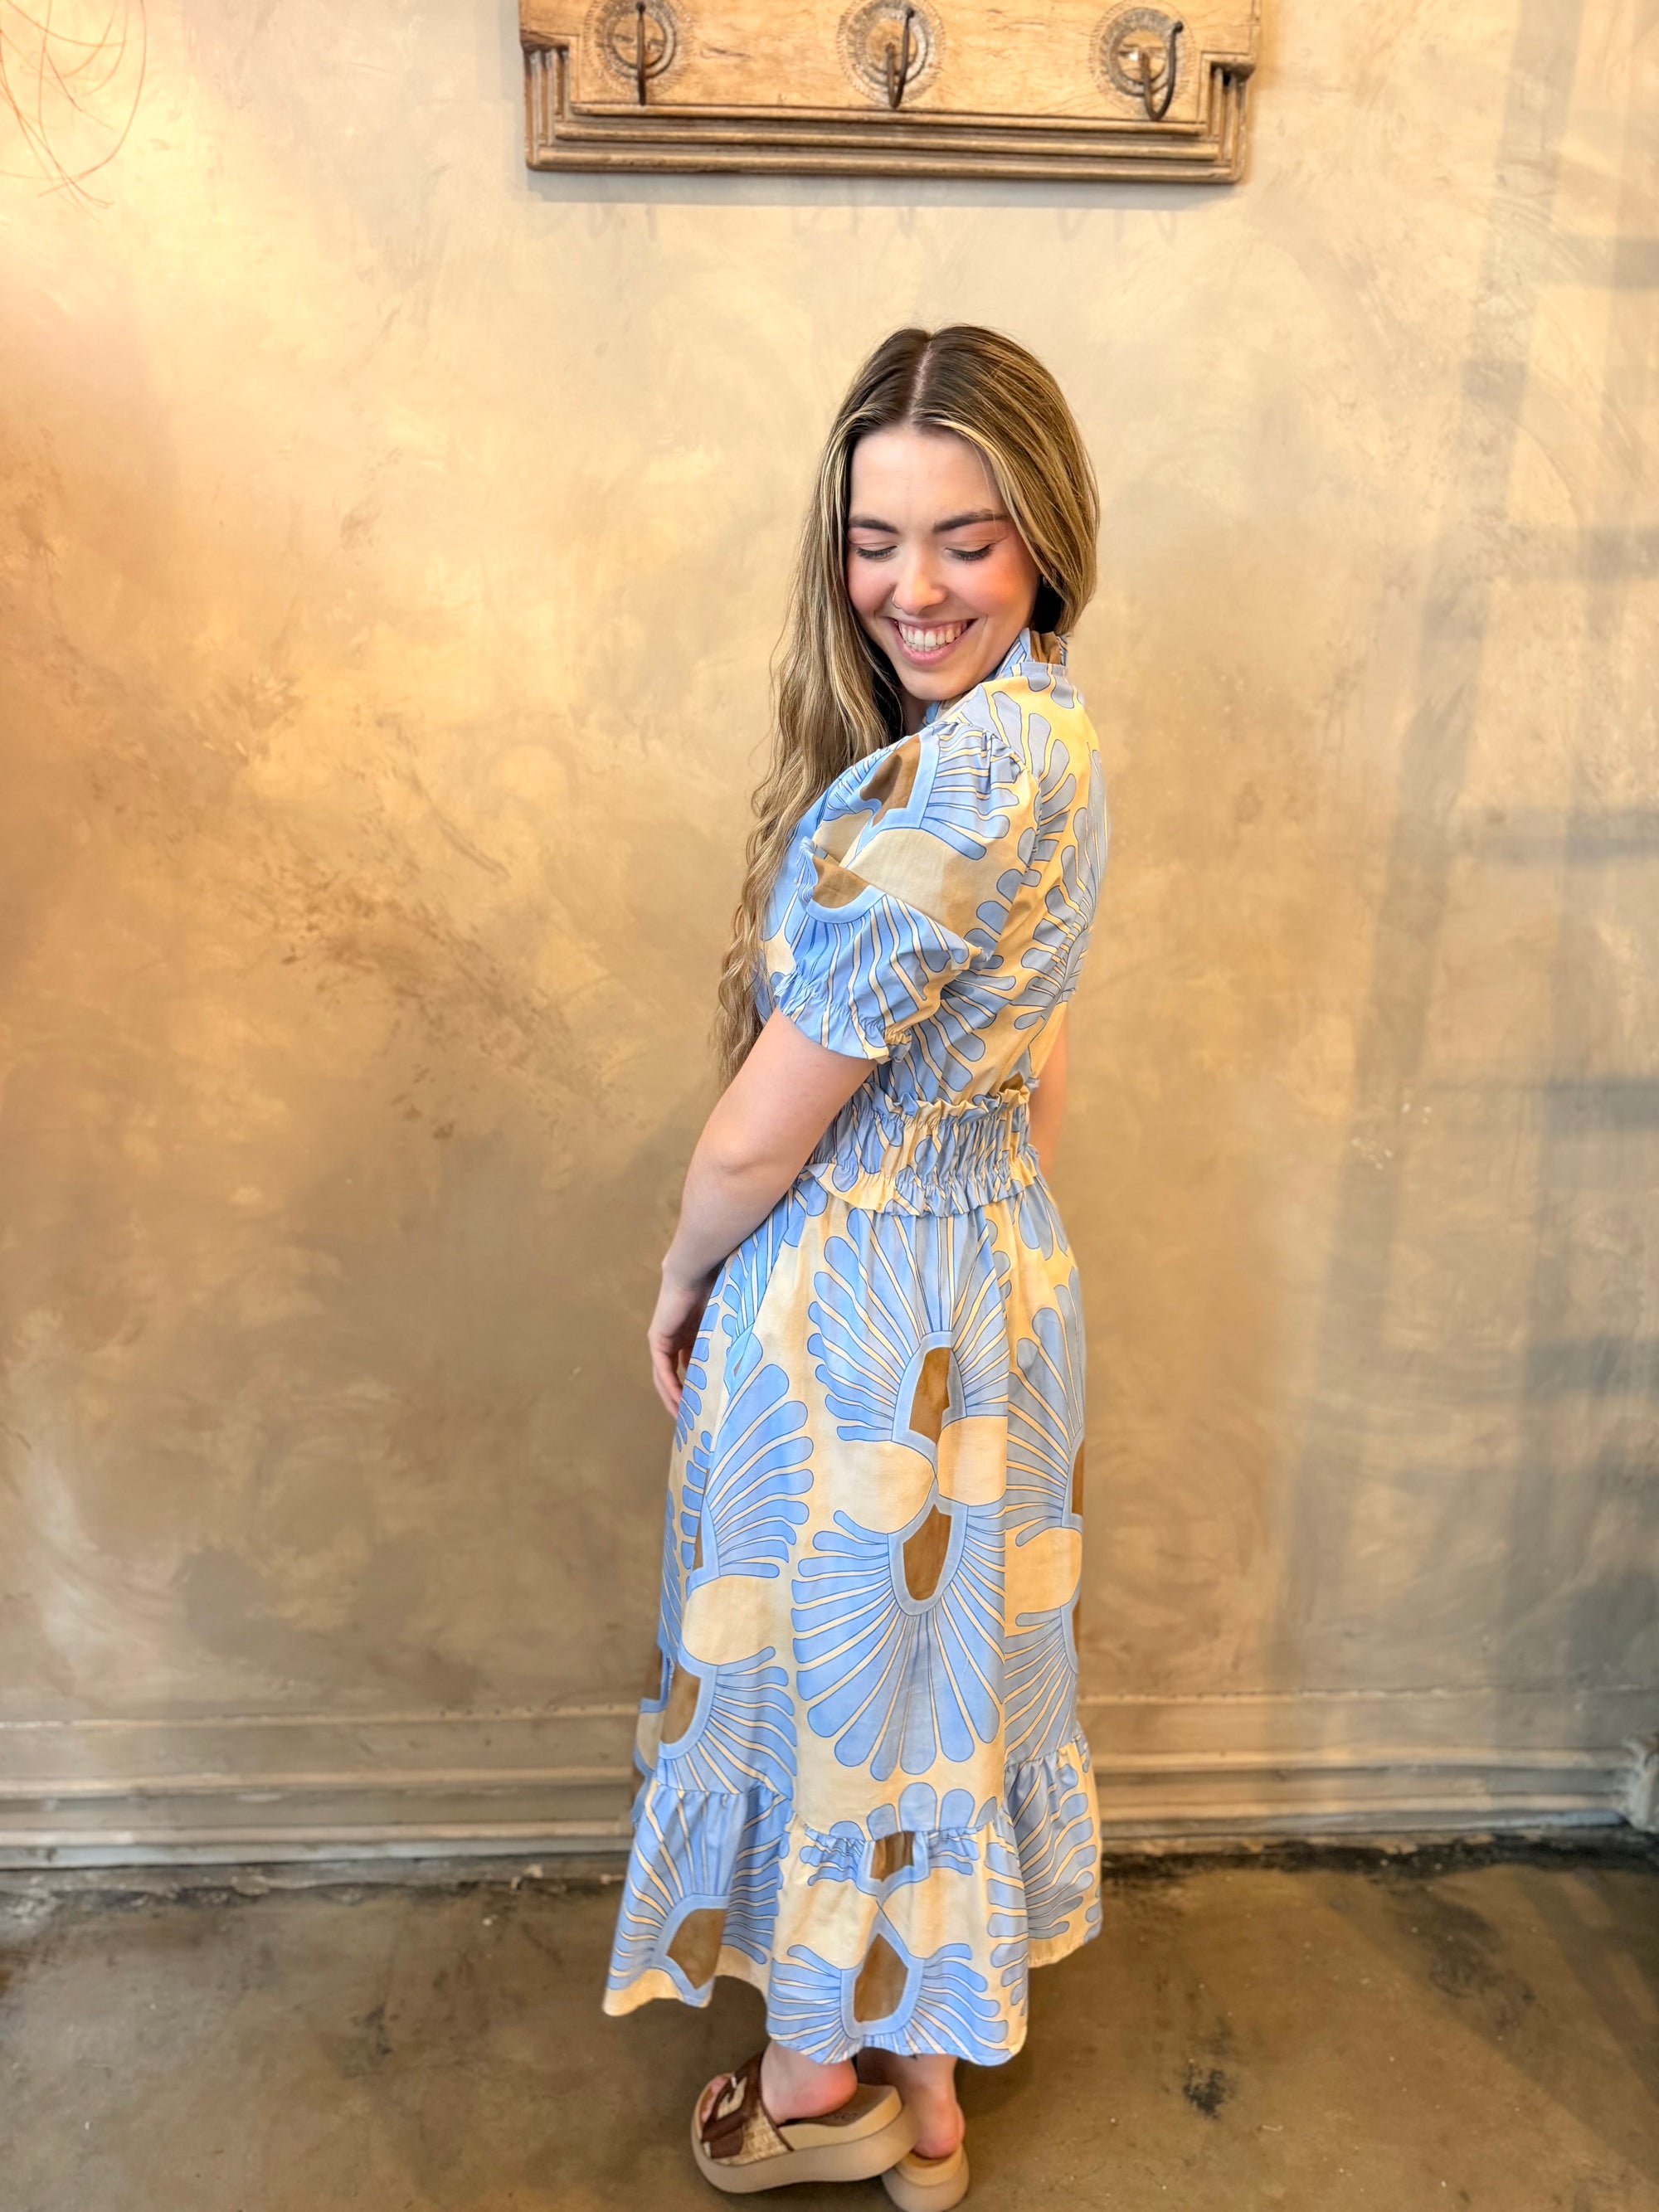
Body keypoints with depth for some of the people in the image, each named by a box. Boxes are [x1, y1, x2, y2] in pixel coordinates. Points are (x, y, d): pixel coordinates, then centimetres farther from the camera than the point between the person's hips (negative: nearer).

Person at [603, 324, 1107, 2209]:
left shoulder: (949, 781, -28)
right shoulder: (1052, 734, 4)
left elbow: (760, 1136, -23)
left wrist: (681, 1288, -5)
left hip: (846, 1297, -9)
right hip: (995, 1265, 9)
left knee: (838, 1675, 14)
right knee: (931, 1660, 22)